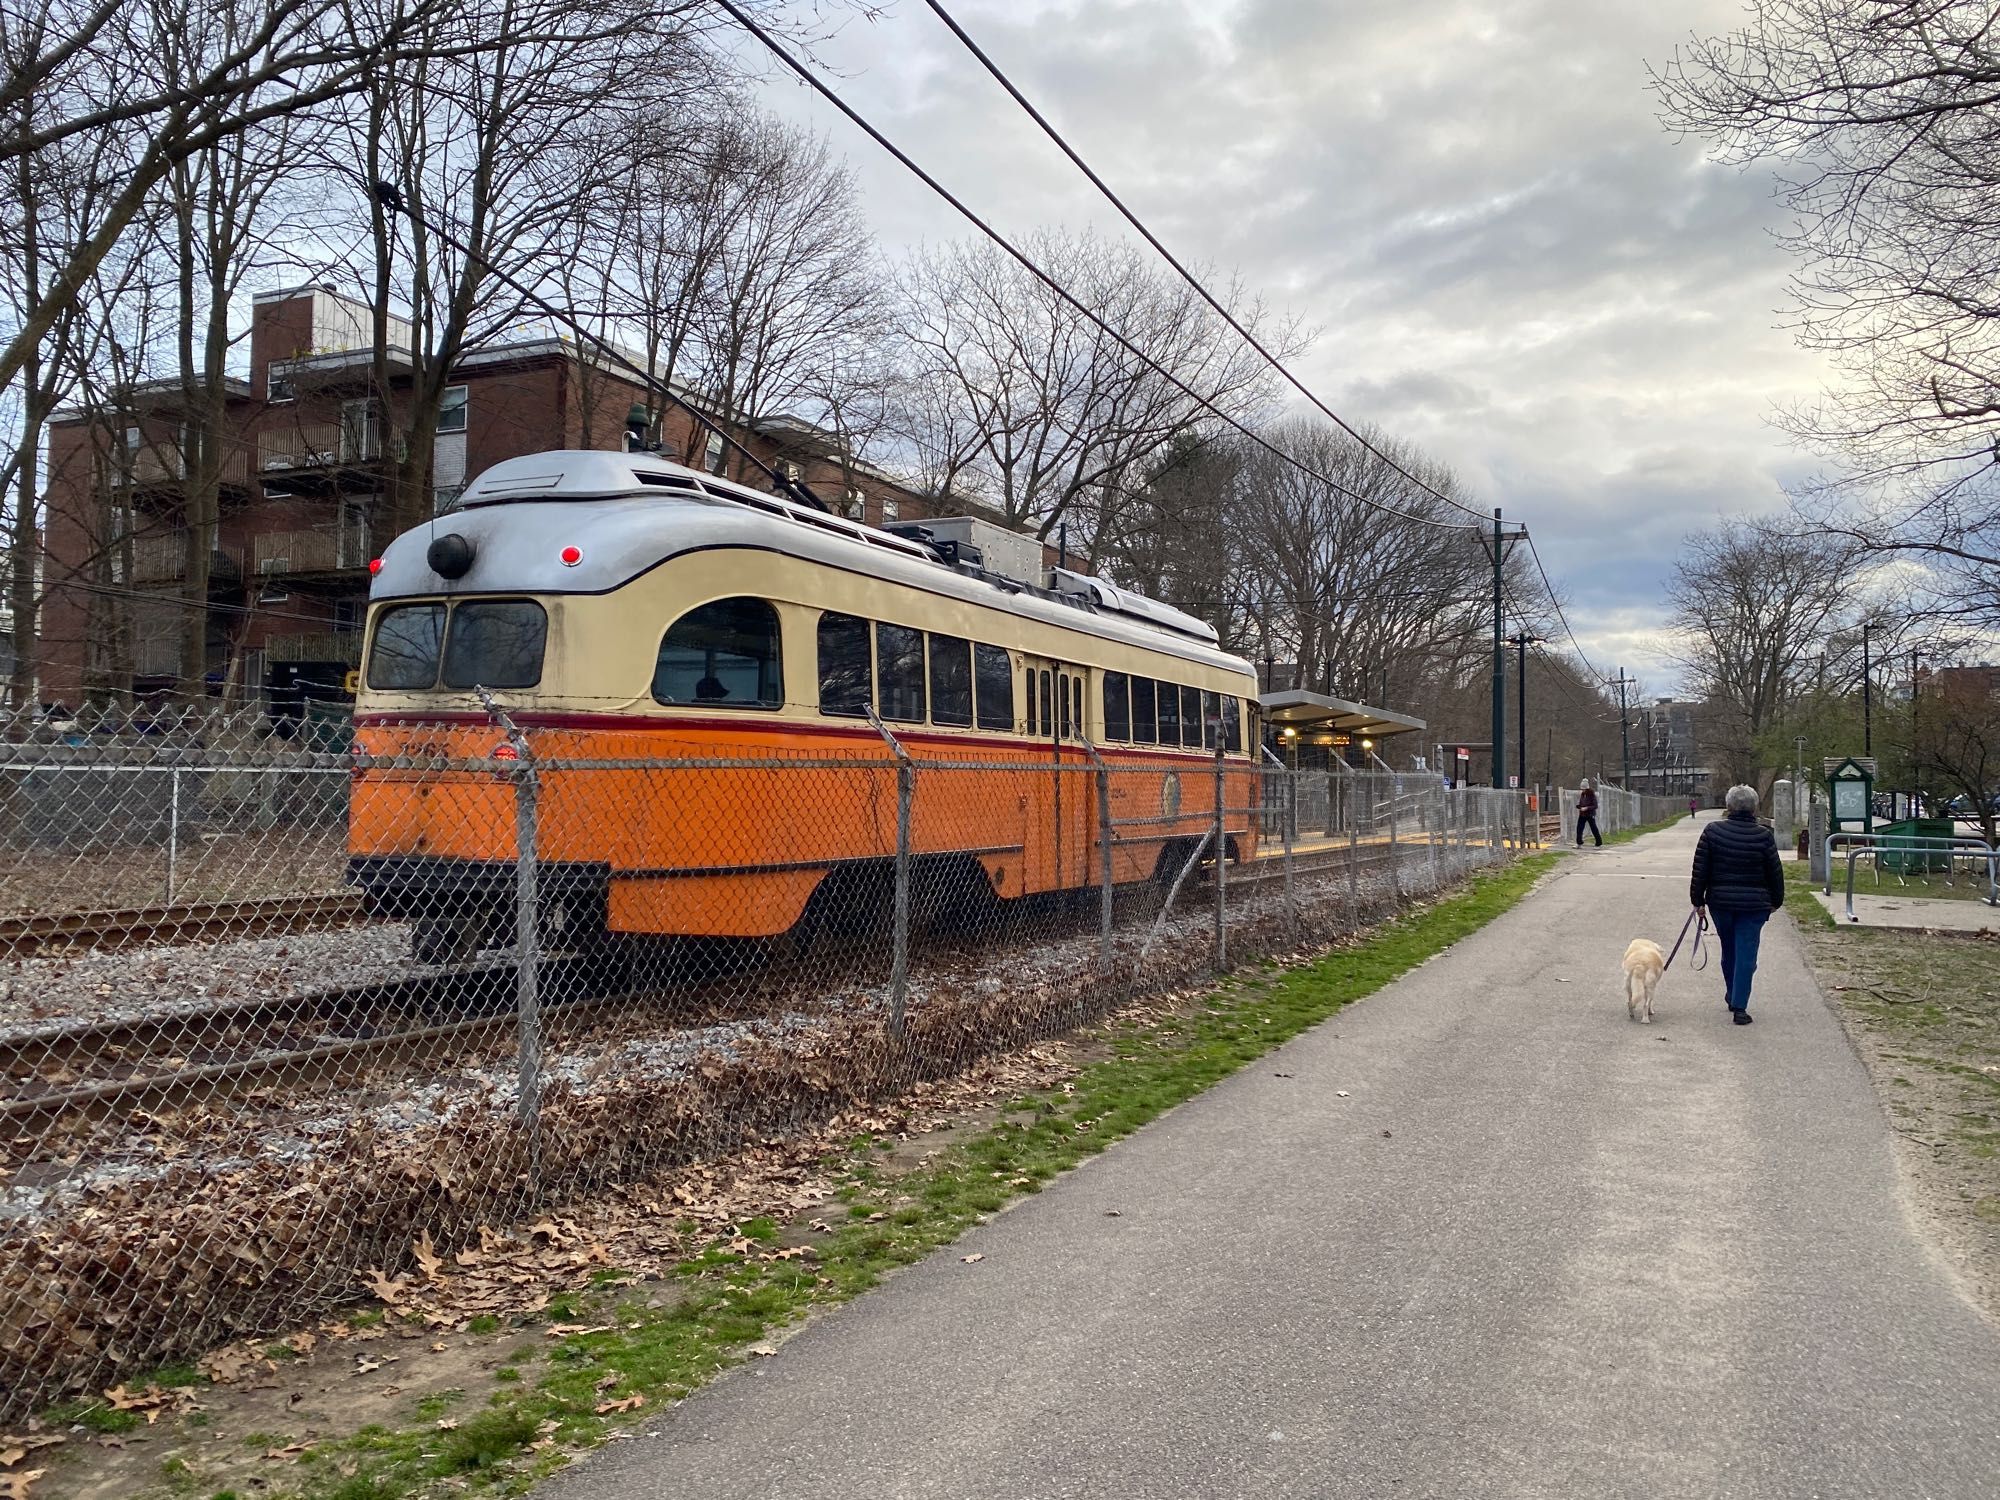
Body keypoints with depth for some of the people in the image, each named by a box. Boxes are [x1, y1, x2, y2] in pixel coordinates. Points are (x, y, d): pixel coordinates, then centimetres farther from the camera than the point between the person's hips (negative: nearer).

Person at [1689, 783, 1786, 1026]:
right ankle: (1739, 1006, -4)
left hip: (1720, 903, 2)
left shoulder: (1712, 831, -5)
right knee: (1746, 955, 1)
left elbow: (1700, 869, -3)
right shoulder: (1763, 836, -7)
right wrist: (1776, 901, 16)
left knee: (1728, 951, 19)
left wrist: (1698, 900, 5)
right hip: (1753, 905, -2)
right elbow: (1775, 872, 1)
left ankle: (1732, 997, 32)